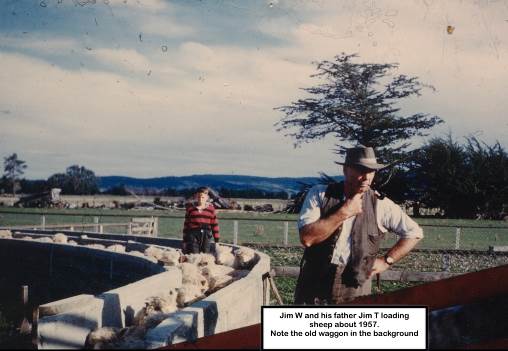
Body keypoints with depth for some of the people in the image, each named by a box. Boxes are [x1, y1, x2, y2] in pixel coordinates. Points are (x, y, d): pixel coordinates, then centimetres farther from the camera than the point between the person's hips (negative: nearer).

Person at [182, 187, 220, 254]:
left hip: (206, 236, 2)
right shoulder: (190, 207, 2)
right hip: (193, 235, -1)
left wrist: (217, 238, 3)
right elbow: (186, 223, 6)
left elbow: (214, 224, 6)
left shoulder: (211, 208, 4)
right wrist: (184, 239, 4)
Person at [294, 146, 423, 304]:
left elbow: (414, 232, 10)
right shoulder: (319, 195, -2)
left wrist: (386, 261, 4)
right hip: (314, 286, 0)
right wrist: (344, 213, -17)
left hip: (354, 292, 0)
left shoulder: (380, 205, 0)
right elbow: (307, 238, -15)